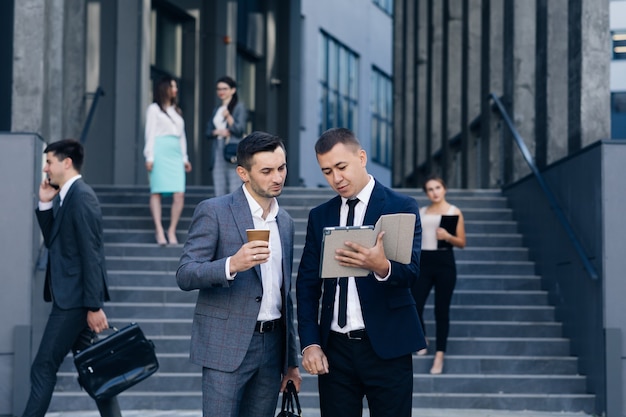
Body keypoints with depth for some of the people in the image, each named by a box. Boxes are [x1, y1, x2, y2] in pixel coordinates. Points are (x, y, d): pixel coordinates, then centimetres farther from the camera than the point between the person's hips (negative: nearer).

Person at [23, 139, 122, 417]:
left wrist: (94, 306, -22)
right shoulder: (64, 197, 14)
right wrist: (45, 204, 6)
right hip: (70, 297, 10)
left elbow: (91, 255, -19)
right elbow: (53, 243, 18)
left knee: (43, 369, -5)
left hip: (74, 298, -10)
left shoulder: (81, 196, -15)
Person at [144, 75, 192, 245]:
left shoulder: (176, 111, 25)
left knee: (179, 194, -8)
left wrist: (185, 157, 18)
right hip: (161, 151, -5)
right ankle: (159, 230, -10)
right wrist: (150, 156, -8)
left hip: (176, 154, 5)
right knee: (156, 192, -7)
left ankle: (172, 231, -5)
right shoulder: (154, 109, 8)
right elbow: (150, 133, 1)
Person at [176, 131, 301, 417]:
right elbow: (185, 276, -12)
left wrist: (291, 360, 20)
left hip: (271, 347, 6)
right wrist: (232, 264, -30)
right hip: (227, 347, -6)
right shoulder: (213, 211, -5)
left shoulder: (284, 222, 14)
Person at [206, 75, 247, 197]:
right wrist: (217, 132, -5)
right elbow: (208, 131, 17)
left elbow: (240, 130, -8)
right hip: (218, 151, 6)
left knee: (235, 190, -11)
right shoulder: (216, 110, 19)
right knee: (219, 189, 4)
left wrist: (228, 117, -24)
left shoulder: (239, 107, 0)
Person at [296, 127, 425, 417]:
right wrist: (310, 343, -1)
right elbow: (307, 284, 10)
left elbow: (411, 271, -13)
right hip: (335, 349, 4)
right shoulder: (320, 216, 11)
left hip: (386, 346, -3)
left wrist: (382, 267, -36)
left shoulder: (402, 208, -2)